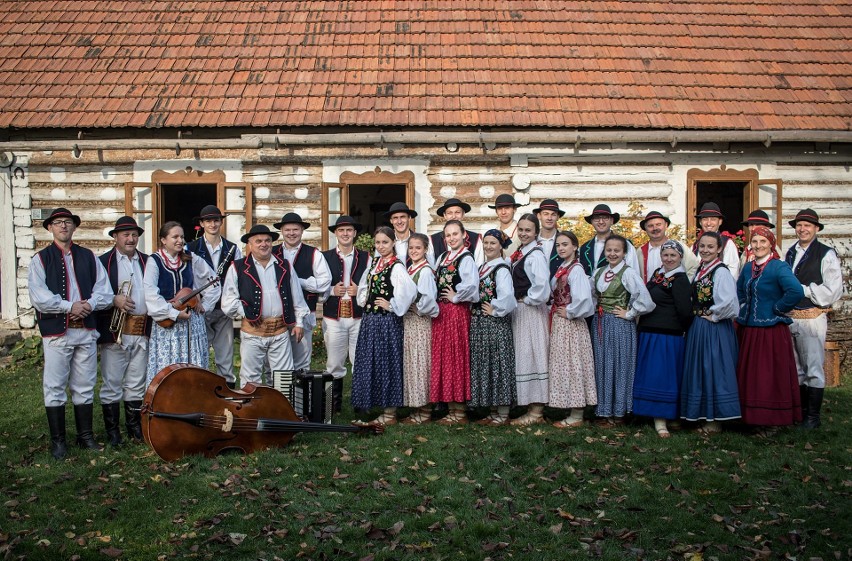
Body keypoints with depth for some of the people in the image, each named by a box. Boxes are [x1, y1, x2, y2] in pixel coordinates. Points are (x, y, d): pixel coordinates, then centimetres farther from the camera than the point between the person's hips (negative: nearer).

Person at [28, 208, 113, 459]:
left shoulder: (88, 257, 12)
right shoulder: (41, 259, 3)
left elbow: (104, 291, 5)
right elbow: (39, 297, -9)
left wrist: (89, 304, -13)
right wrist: (69, 306, -15)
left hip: (87, 331, 3)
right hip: (56, 332, -3)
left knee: (85, 387, 9)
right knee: (55, 388, 1)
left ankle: (86, 435, 20)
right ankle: (58, 440, 12)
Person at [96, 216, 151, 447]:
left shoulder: (148, 261, 14)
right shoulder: (103, 262, 2)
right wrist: (114, 300, -18)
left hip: (142, 332, 4)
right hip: (114, 332, -3)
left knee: (136, 384, 11)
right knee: (111, 384, 2)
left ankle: (135, 428, 21)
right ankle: (112, 432, 11)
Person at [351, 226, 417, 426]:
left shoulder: (396, 267, -14)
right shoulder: (374, 263, 11)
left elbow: (410, 290, -29)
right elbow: (364, 286, 27)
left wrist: (393, 306, -18)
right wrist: (364, 300, 11)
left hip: (387, 321, -8)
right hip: (370, 319, 8)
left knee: (386, 363, -1)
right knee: (369, 363, 13)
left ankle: (390, 414, 9)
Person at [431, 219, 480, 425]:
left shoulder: (466, 259, -10)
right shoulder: (442, 258, 14)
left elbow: (471, 286, -26)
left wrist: (456, 297, -13)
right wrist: (436, 305, 8)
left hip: (457, 312, -8)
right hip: (440, 312, 8)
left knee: (456, 358, -2)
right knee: (442, 358, 10)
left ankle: (460, 411, 7)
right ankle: (451, 407, 20)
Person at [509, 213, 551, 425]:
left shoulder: (536, 254, -16)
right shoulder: (520, 253, 12)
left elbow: (542, 285, -28)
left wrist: (528, 299, -14)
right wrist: (517, 301, 8)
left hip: (531, 311, -9)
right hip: (519, 311, 9)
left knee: (532, 356, -4)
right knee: (523, 356, 14)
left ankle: (536, 411, 4)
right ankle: (533, 407, 24)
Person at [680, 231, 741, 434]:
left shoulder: (721, 271, -16)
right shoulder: (700, 270, 10)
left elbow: (728, 302, -28)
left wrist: (712, 316, -16)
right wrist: (696, 317, 11)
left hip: (714, 329, -9)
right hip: (697, 328, 9)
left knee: (713, 370, -1)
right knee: (699, 371, 14)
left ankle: (716, 420, 10)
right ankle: (704, 415, 26)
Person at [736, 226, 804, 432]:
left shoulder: (779, 267, -13)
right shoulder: (748, 268, 9)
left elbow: (796, 291, -29)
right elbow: (740, 291, 28)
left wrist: (778, 309, -17)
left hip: (772, 331, -7)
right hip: (748, 330, 7)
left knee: (772, 377, 0)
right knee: (748, 375, 13)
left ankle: (773, 419, 12)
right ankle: (752, 416, 24)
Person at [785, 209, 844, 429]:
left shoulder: (826, 255, -7)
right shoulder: (790, 253, 13)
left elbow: (834, 291, -12)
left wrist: (803, 289, -13)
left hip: (812, 318, -6)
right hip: (790, 318, 6)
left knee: (813, 369, -1)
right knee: (796, 367, 15)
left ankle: (813, 417, 8)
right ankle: (801, 410, 27)